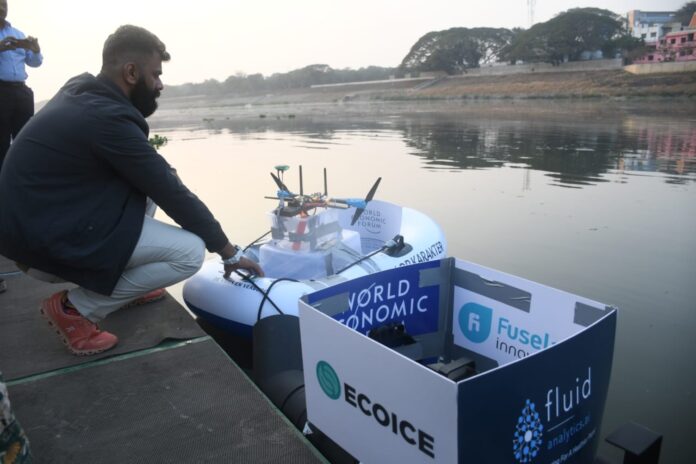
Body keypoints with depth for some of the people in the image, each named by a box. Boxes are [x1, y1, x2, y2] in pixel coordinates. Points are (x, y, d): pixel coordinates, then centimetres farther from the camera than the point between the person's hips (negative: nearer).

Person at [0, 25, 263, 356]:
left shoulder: (80, 89, 7)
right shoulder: (108, 117, -22)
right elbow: (171, 193, -17)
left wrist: (145, 102, 4)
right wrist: (230, 253, -8)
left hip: (33, 214, 10)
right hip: (49, 235, -10)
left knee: (146, 177, 15)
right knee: (190, 253, -15)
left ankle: (120, 282, 18)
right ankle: (75, 309, -3)